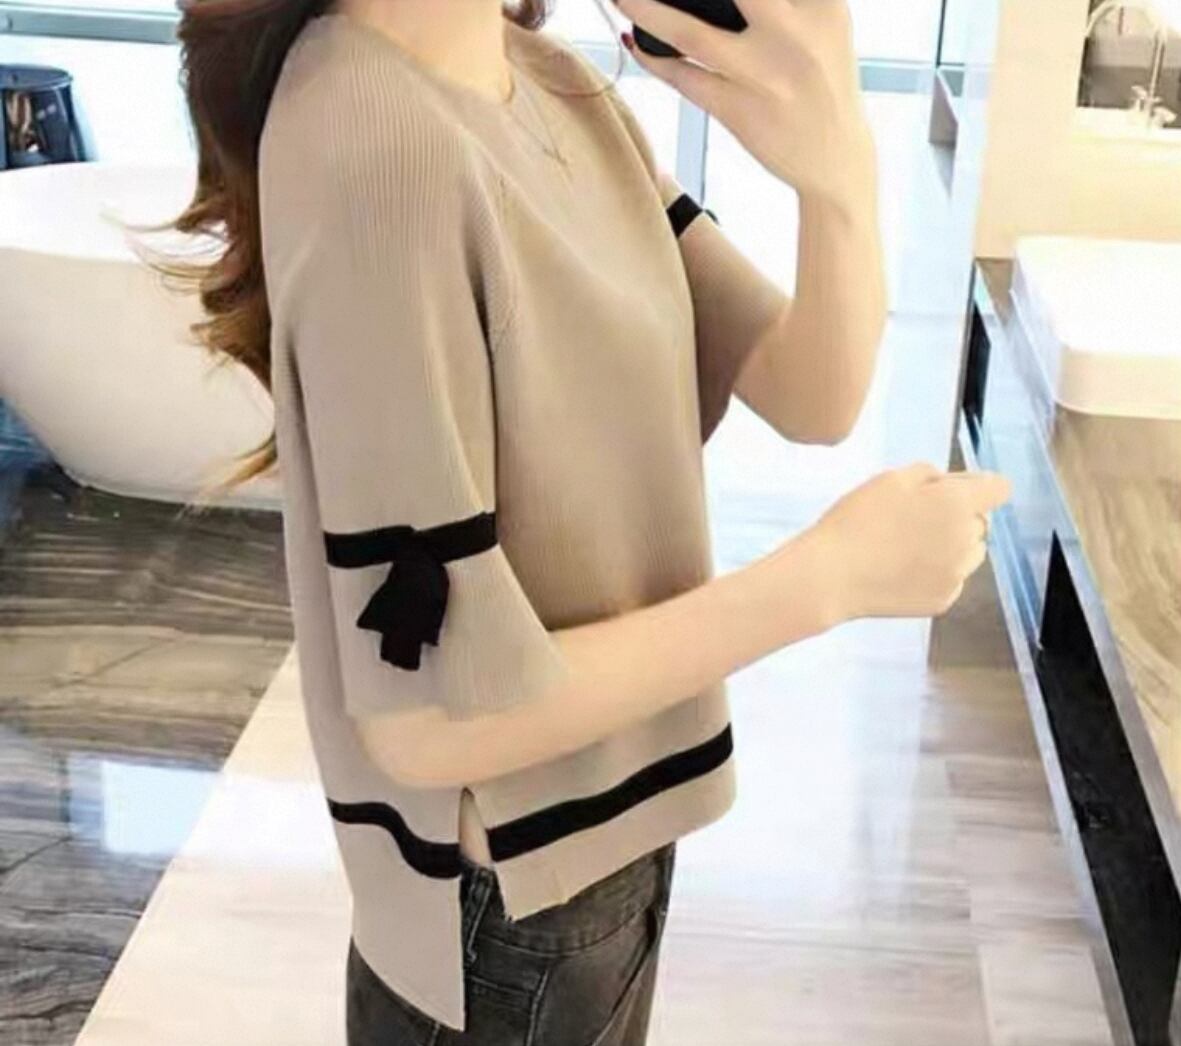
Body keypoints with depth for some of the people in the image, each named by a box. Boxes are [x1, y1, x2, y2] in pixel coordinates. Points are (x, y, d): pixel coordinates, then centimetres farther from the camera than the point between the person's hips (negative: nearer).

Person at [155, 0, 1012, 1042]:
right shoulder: (380, 149, -29)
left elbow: (811, 398, -6)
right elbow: (431, 716, -28)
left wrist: (840, 172, -25)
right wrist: (832, 574, -21)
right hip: (504, 903, -7)